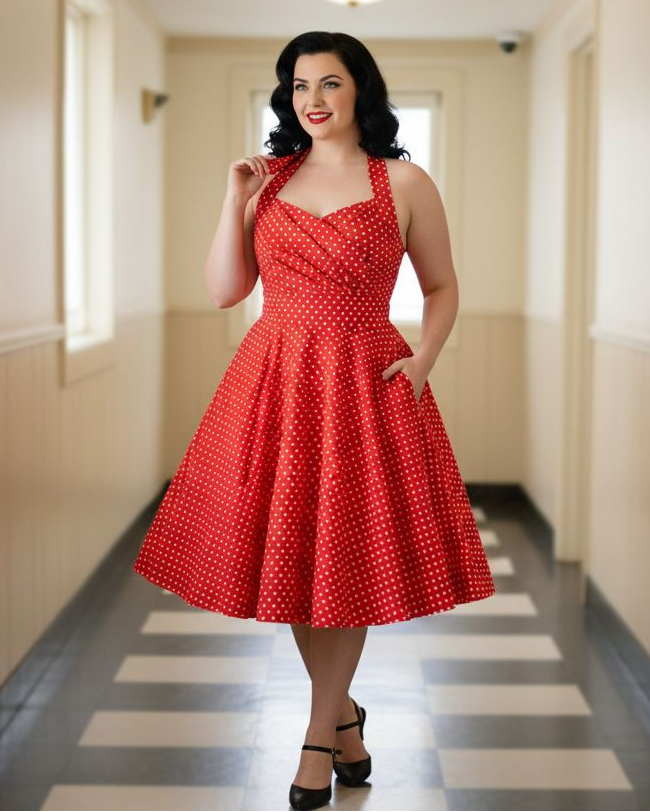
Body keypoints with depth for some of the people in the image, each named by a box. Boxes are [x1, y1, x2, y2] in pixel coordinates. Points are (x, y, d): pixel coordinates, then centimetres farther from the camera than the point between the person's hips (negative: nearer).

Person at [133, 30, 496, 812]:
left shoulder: (405, 183, 1)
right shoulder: (267, 178, 8)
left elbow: (443, 289, 7)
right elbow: (222, 291, 5)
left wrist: (422, 359, -9)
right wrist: (236, 196, -2)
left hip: (364, 385, -2)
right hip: (274, 382, 3)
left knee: (346, 557, 4)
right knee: (290, 554, 7)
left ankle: (319, 733, 20)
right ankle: (342, 713, 28)